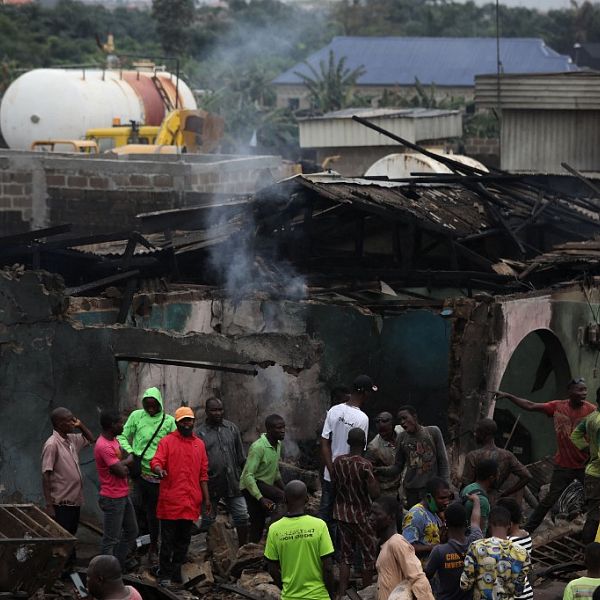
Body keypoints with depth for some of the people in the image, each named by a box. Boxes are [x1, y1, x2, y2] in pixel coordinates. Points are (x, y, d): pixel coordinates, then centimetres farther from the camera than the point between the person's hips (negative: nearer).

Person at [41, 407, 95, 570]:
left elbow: (91, 439, 27)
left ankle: (69, 567, 23)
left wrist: (80, 425, 7)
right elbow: (46, 476, -17)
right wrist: (49, 505, -19)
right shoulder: (52, 445, -16)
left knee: (71, 537, 15)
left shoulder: (72, 440, 7)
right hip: (62, 503, -8)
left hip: (75, 500, 8)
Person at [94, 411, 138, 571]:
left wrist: (124, 464, -10)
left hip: (123, 495, 10)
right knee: (111, 539, 0)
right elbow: (121, 471, -26)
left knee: (131, 532, 20)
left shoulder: (114, 440, 8)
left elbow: (122, 467, 14)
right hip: (113, 498, -10)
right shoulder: (103, 446, -24)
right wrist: (130, 460, -5)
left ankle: (119, 562, 32)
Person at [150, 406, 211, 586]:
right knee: (168, 539, 0)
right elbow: (156, 461, -13)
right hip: (170, 501, -5)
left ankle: (177, 572, 19)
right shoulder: (167, 441, -1)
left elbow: (203, 474, 17)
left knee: (184, 539, 10)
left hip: (191, 501, 5)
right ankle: (165, 574, 6)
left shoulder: (199, 444, 14)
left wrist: (206, 498, 14)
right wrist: (159, 470, -37)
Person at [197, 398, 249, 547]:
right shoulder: (200, 433, -2)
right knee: (208, 521, 6)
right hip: (210, 484, -3)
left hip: (232, 483, 3)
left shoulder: (232, 429, 8)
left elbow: (241, 456, 14)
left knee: (242, 517, 3)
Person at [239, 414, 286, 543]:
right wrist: (261, 498, -35)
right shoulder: (258, 447, -24)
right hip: (252, 485, -9)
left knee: (258, 524, 8)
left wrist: (283, 488, 19)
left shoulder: (277, 444, 5)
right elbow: (248, 475, -28)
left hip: (265, 485, 9)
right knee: (283, 497, -28)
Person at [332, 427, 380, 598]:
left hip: (341, 513, 6)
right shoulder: (364, 465, -21)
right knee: (369, 554, 11)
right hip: (359, 515, -5)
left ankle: (342, 594, 9)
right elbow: (375, 493, -22)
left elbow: (334, 487, 7)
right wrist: (373, 477, -5)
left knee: (346, 555, 13)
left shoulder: (338, 461, -3)